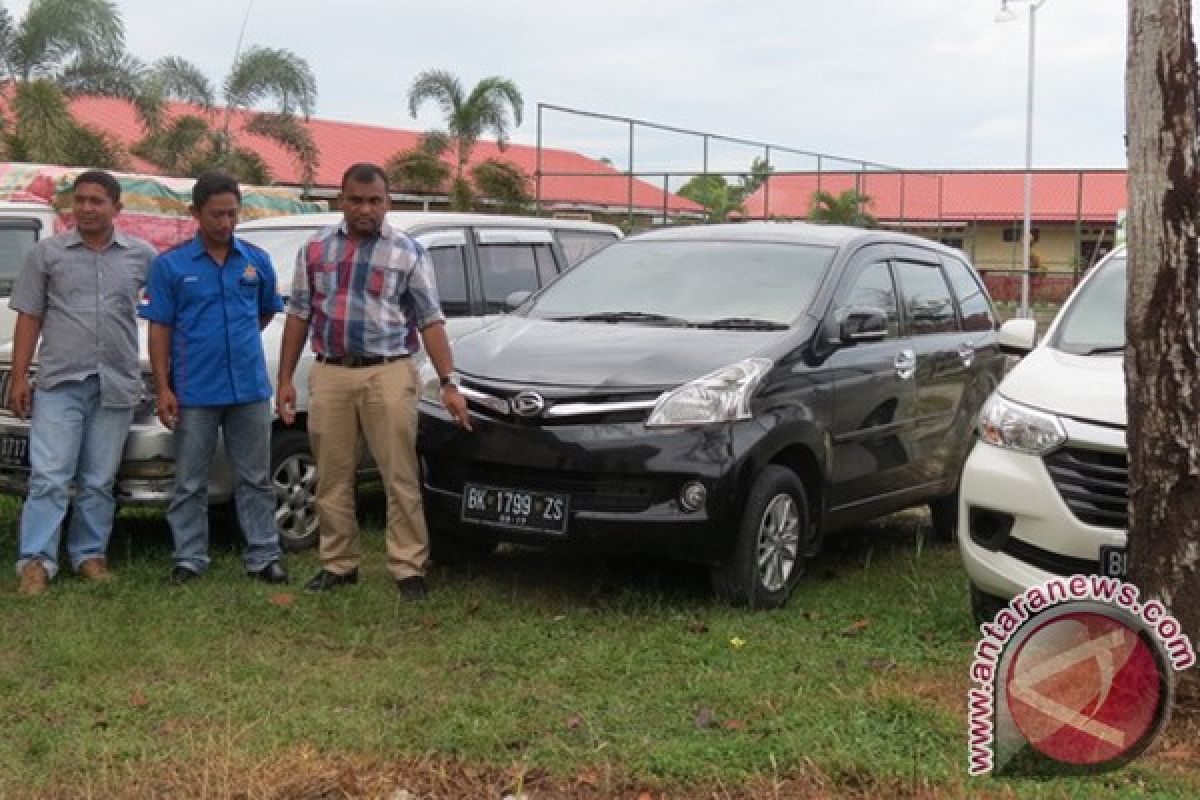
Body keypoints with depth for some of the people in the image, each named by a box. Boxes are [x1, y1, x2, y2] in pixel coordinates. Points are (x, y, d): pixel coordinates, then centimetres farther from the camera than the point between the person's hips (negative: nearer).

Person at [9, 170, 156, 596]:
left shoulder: (141, 255, 6)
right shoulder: (47, 253, 5)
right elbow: (29, 317, 5)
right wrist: (19, 377, -1)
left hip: (116, 384, 1)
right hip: (59, 382, -1)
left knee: (98, 481, 8)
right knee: (48, 477, -6)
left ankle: (89, 554, 17)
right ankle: (36, 560, -4)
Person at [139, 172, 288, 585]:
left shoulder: (257, 261, 4)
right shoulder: (170, 265, -3)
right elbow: (160, 330, -3)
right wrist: (163, 389, -8)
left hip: (250, 389, 2)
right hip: (194, 393, -2)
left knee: (255, 479, 7)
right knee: (190, 483, 6)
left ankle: (264, 556, 13)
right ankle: (189, 559, 14)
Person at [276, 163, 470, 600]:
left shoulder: (409, 253, 3)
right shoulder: (315, 249, 10)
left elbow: (431, 321, 1)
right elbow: (298, 316, 13)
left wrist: (449, 383, -7)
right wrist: (285, 379, 8)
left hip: (388, 373, -3)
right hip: (329, 374, 3)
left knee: (401, 478, -4)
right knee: (332, 479, 7)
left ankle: (408, 568, 2)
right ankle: (339, 564, 18)